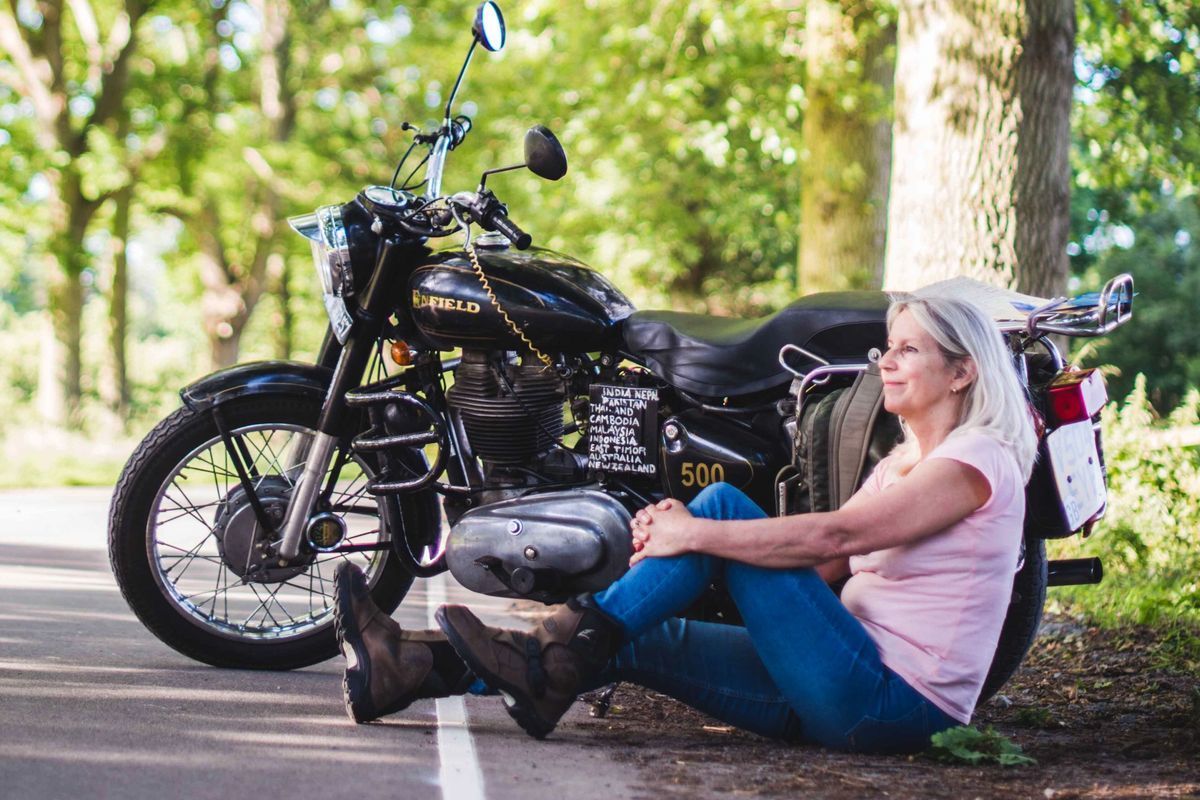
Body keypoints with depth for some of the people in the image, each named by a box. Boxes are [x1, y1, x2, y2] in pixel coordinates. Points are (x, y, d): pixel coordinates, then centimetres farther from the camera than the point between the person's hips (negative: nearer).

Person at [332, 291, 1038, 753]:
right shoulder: (901, 464, 21)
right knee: (632, 639, -4)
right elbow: (817, 563, 9)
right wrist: (680, 529, -5)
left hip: (898, 702, -8)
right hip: (856, 689, 9)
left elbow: (833, 537, -20)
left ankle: (551, 662, -18)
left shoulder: (977, 461, -8)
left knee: (723, 504, -16)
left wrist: (692, 535, -20)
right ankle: (404, 667, -9)